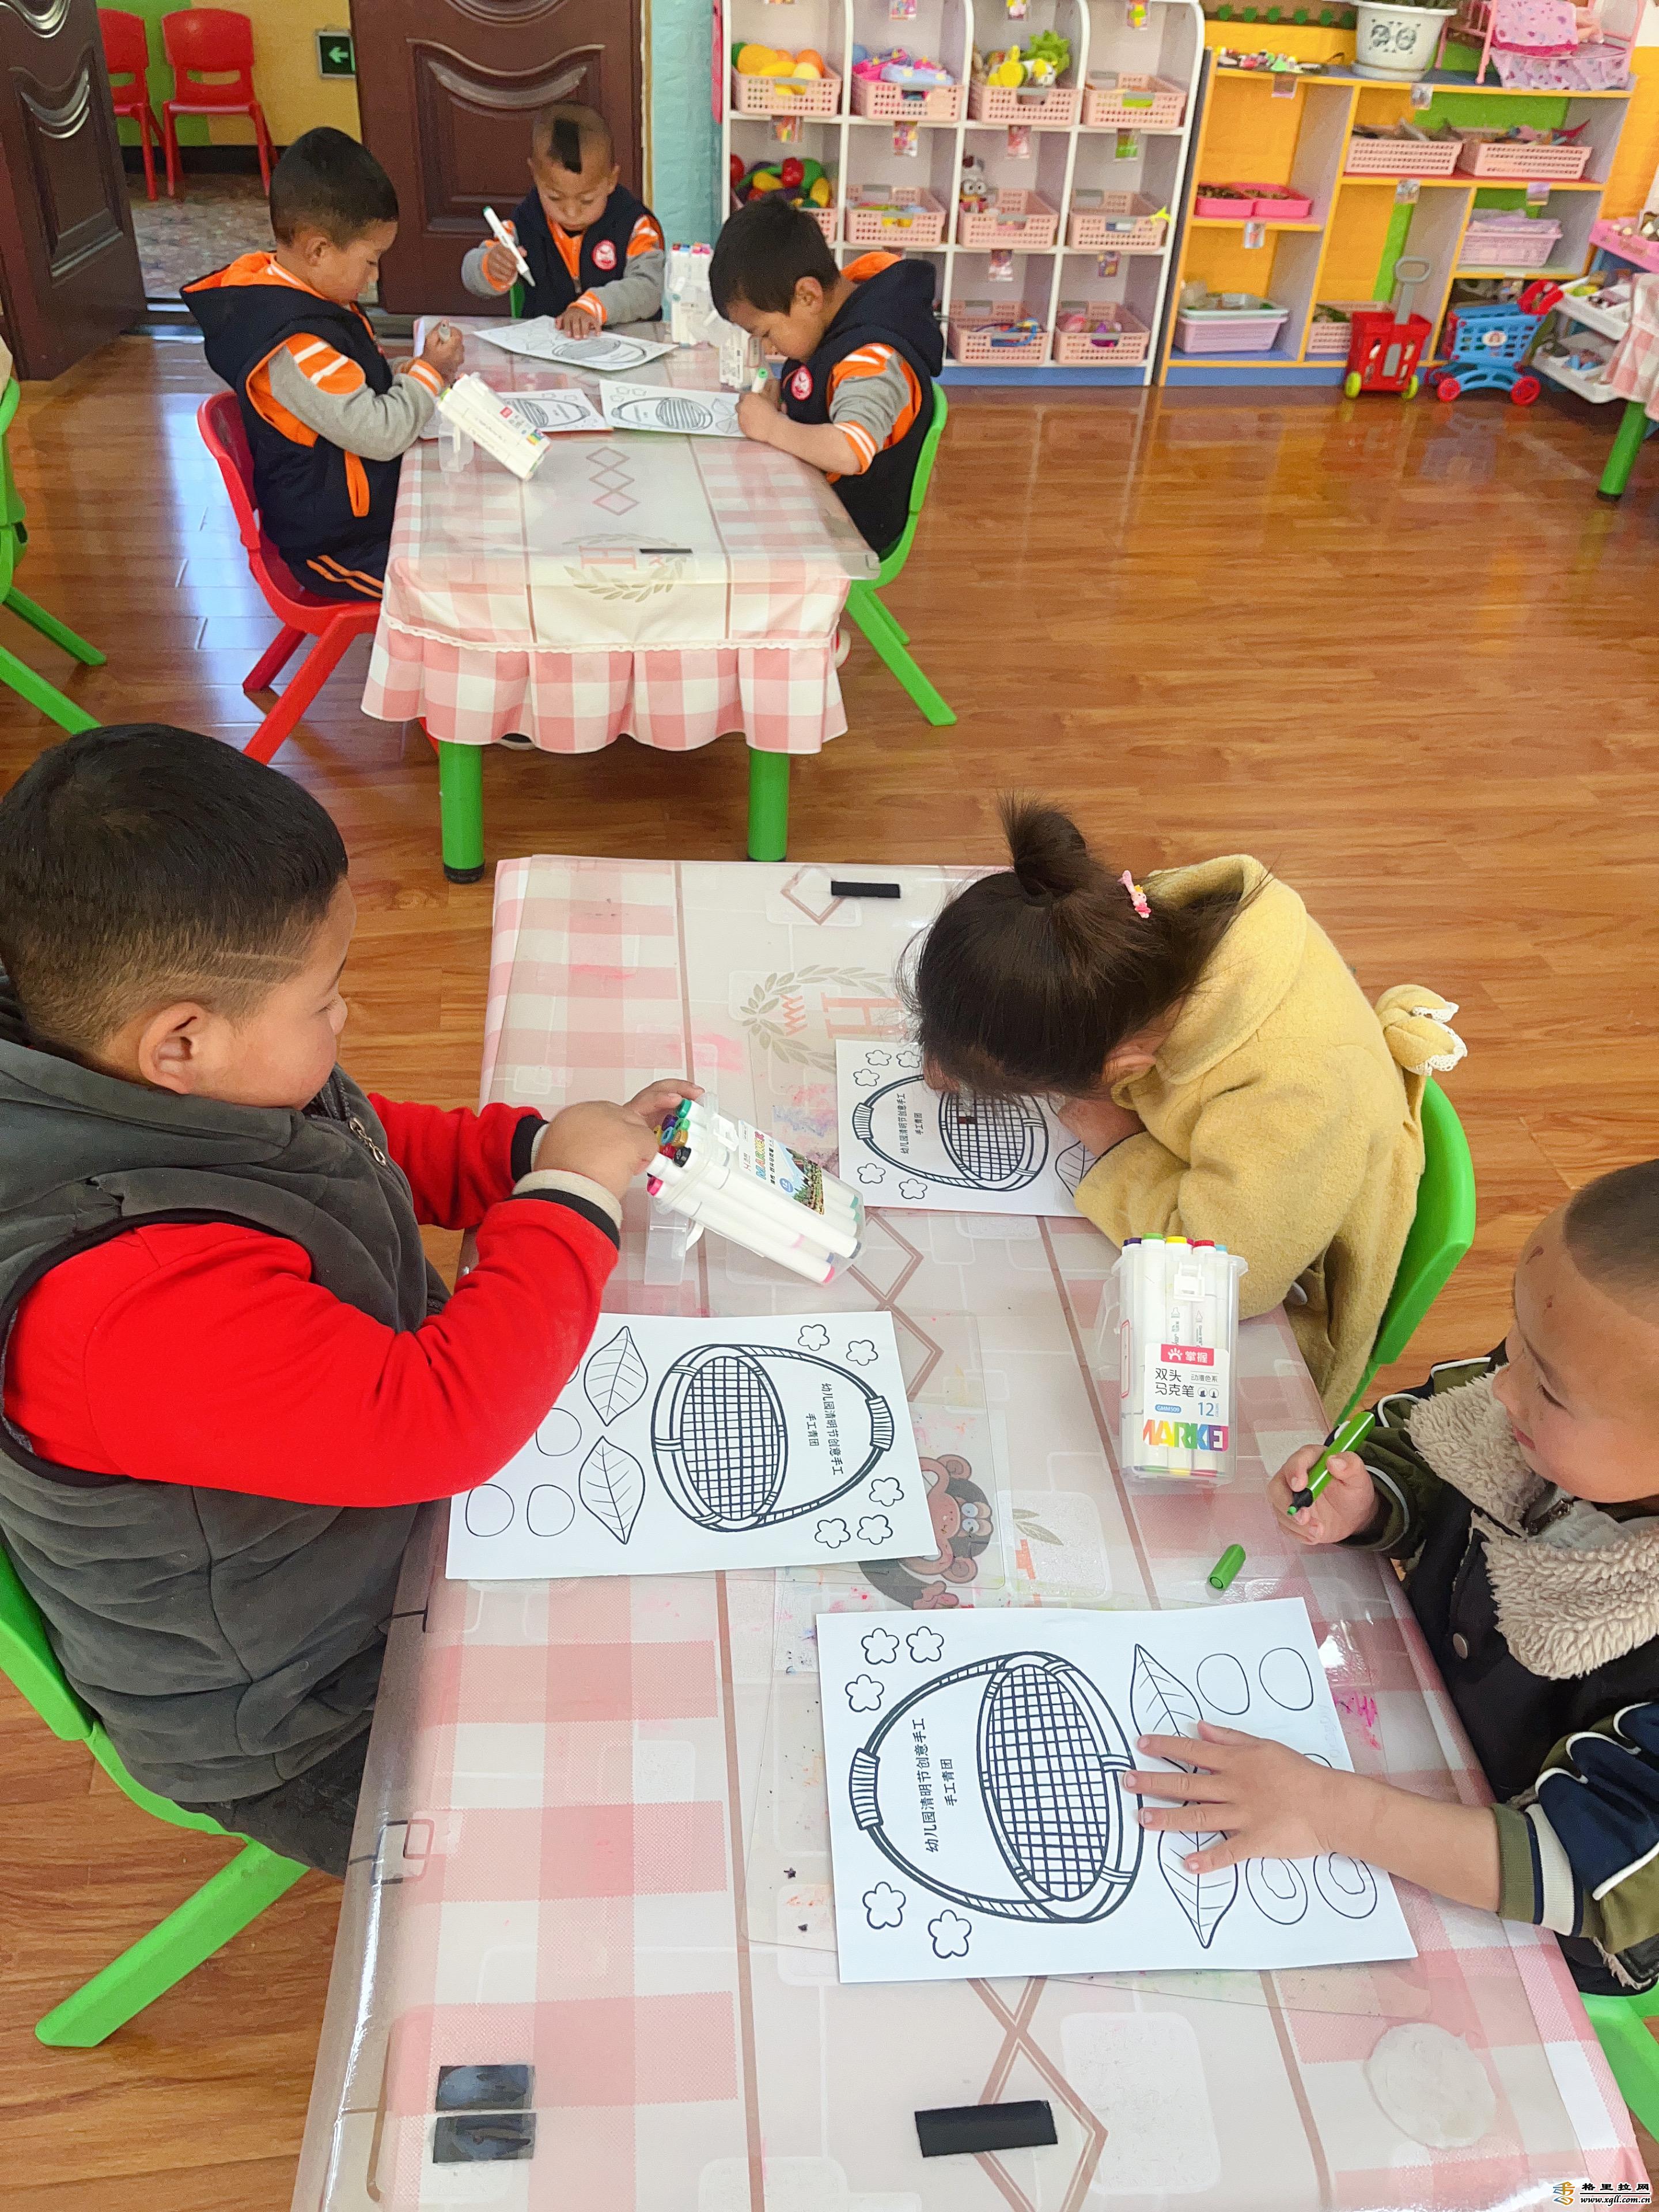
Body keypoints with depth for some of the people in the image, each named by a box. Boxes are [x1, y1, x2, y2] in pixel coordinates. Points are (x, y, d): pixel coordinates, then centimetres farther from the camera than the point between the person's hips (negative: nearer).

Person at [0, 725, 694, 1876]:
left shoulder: (151, 1094, -12)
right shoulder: (128, 1304, -41)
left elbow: (364, 1143, 7)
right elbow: (439, 1419, -40)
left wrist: (534, 1148, -9)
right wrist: (571, 1197, -28)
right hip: (307, 1733, -8)